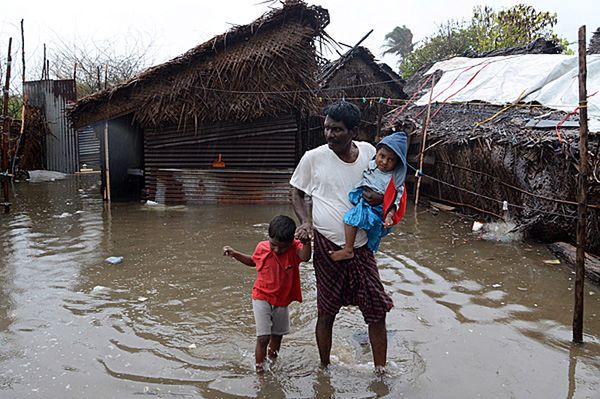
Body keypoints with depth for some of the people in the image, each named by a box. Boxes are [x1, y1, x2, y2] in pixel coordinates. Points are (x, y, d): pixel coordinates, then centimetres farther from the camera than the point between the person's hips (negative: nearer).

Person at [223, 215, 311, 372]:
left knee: (277, 335, 20)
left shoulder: (294, 248, -18)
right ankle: (259, 368, 8)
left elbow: (305, 257, -42)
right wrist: (235, 254, 0)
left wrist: (306, 241, -60)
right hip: (262, 299, -1)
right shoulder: (262, 247, -12)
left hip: (282, 301, 2)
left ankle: (272, 360, 45)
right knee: (263, 337, -9)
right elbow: (252, 261, 11)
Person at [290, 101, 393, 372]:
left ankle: (380, 370, 26)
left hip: (361, 246, 3)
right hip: (328, 246, -2)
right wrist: (305, 222, -10)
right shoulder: (313, 158, -7)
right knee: (326, 313, 10)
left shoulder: (369, 152, -1)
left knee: (377, 311, 7)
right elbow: (296, 192, 7)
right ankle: (325, 369, 31)